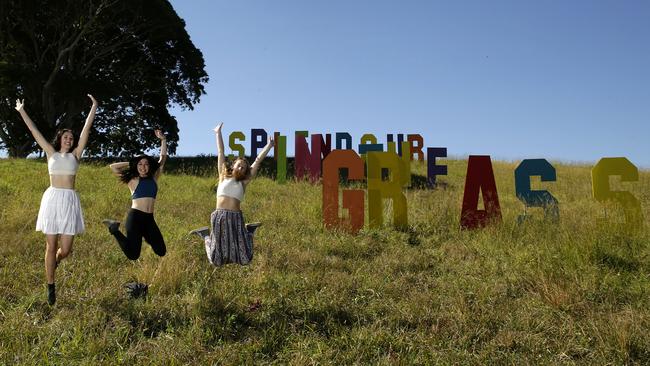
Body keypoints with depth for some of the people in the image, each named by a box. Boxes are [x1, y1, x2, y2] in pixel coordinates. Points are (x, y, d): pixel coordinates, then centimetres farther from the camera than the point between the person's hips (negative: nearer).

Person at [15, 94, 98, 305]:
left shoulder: (75, 155, 10)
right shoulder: (51, 153, 11)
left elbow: (86, 129, 6)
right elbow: (34, 131, 10)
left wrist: (94, 108, 3)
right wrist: (21, 111, 10)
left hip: (70, 200, 0)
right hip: (52, 199, 0)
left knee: (66, 249, -2)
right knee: (51, 246, 2)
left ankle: (54, 263, 34)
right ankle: (50, 288, 15)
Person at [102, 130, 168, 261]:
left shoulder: (154, 178, 13)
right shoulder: (132, 180, 5)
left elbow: (162, 159, 11)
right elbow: (112, 167, 1)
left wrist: (163, 140, 3)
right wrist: (131, 163, 10)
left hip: (149, 219, 4)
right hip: (135, 217, -4)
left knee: (161, 252, 0)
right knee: (133, 255, -7)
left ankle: (144, 236, 27)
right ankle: (115, 229, 15)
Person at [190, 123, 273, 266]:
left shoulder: (243, 183, 13)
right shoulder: (223, 177, 13)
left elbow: (258, 161, 14)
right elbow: (221, 152, 15)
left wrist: (268, 146, 18)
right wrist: (218, 133, 19)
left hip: (236, 218, 1)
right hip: (219, 217, -1)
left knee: (244, 259, 0)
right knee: (216, 259, 3)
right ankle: (205, 234, 32)